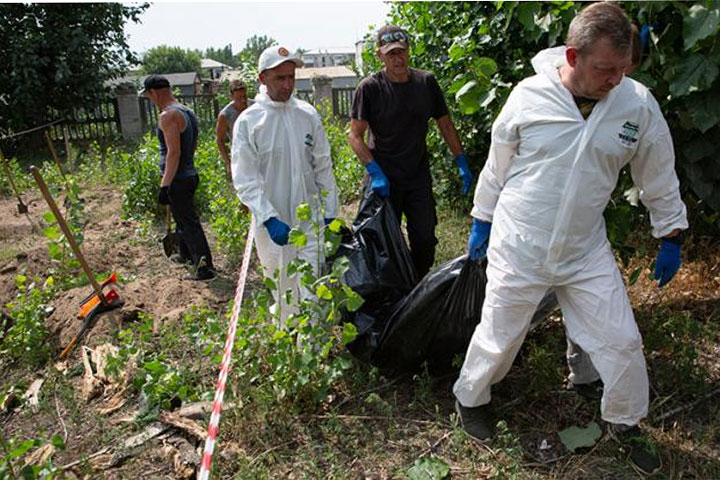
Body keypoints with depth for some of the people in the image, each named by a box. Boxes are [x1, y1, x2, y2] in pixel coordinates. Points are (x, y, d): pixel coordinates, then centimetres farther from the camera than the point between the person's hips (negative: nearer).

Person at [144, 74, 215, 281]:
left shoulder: (168, 115, -18)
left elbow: (173, 152, -25)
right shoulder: (188, 112, 11)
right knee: (183, 217, 24)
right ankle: (186, 254, 41)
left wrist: (165, 185, -25)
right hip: (189, 175, 10)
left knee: (188, 222, -5)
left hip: (177, 179, -10)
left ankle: (205, 267, -2)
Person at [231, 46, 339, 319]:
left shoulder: (308, 114, 2)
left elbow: (323, 168, 8)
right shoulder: (248, 121, -7)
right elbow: (245, 180, -12)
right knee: (283, 293, 11)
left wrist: (330, 212, 6)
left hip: (311, 219, 2)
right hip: (272, 225, -2)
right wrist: (270, 219, -24)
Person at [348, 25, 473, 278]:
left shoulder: (426, 82, 3)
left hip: (419, 178, 3)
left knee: (425, 241, 6)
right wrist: (375, 172, -20)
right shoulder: (369, 88, -8)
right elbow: (355, 136, -9)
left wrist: (462, 163, 8)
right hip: (384, 180, -3)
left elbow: (445, 124, 11)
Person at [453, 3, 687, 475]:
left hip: (587, 251, 3)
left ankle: (626, 423, 37)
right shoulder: (528, 96, -13)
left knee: (622, 341, 9)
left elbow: (660, 179, 5)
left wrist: (672, 239, 10)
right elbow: (497, 168, 0)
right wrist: (482, 223, 8)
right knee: (498, 338, 11)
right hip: (517, 248, -2)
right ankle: (470, 398, 40)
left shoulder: (638, 104, -9)